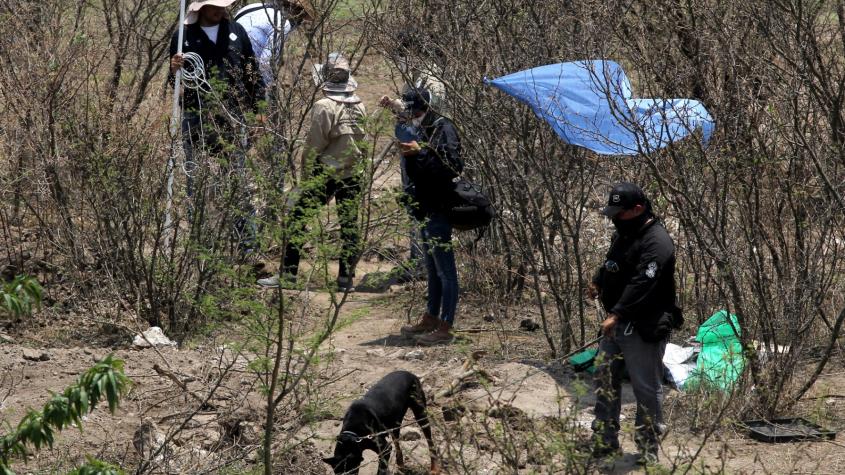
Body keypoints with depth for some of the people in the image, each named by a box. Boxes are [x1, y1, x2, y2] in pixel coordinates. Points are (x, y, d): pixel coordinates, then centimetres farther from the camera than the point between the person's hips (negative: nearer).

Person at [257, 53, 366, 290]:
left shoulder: (324, 107, -15)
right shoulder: (359, 106, 4)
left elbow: (314, 146, -13)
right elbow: (363, 140, 8)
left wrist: (306, 174, -1)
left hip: (326, 174, -6)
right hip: (353, 173, 6)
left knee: (299, 219, 1)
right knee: (349, 223, 9)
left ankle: (288, 273, 1)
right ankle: (346, 276, 10)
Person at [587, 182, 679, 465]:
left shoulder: (656, 242, -20)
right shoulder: (623, 234, 12)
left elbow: (641, 285, -31)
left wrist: (616, 314, -36)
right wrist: (598, 282, 18)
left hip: (644, 329, -10)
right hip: (617, 324, 10)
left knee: (646, 389, -1)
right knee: (605, 382, 13)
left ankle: (648, 452, 9)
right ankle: (604, 444, 22)